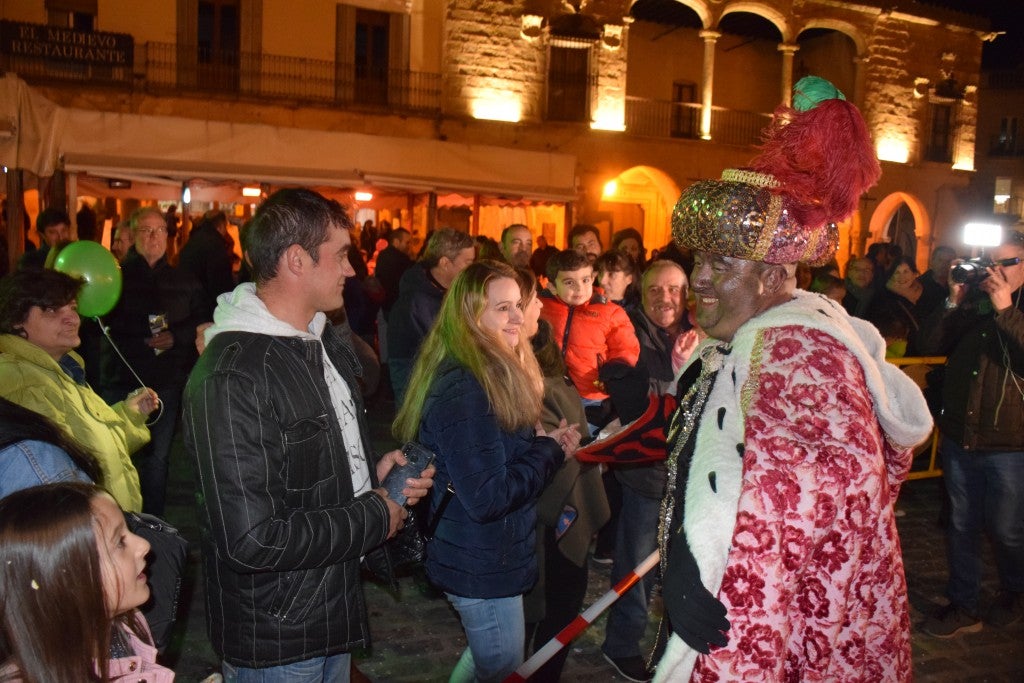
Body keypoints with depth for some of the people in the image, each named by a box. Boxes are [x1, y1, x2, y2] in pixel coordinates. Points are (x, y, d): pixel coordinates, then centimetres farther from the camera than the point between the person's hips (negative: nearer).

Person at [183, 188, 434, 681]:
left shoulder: (325, 343, 5)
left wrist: (373, 472, -2)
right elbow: (252, 540, -30)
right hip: (275, 643, -8)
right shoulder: (230, 378, -27)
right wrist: (374, 517, -19)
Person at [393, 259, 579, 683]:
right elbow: (487, 498, -30)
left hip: (480, 556, 10)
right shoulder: (462, 390, -27)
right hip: (482, 566, -9)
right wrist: (549, 452, -18)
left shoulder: (495, 373, 4)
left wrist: (544, 443, -3)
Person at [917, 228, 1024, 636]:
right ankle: (964, 606, 28)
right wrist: (954, 303, -9)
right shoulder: (972, 302, 6)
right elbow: (929, 344, 1)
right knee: (961, 527, 13)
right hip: (959, 438, 4)